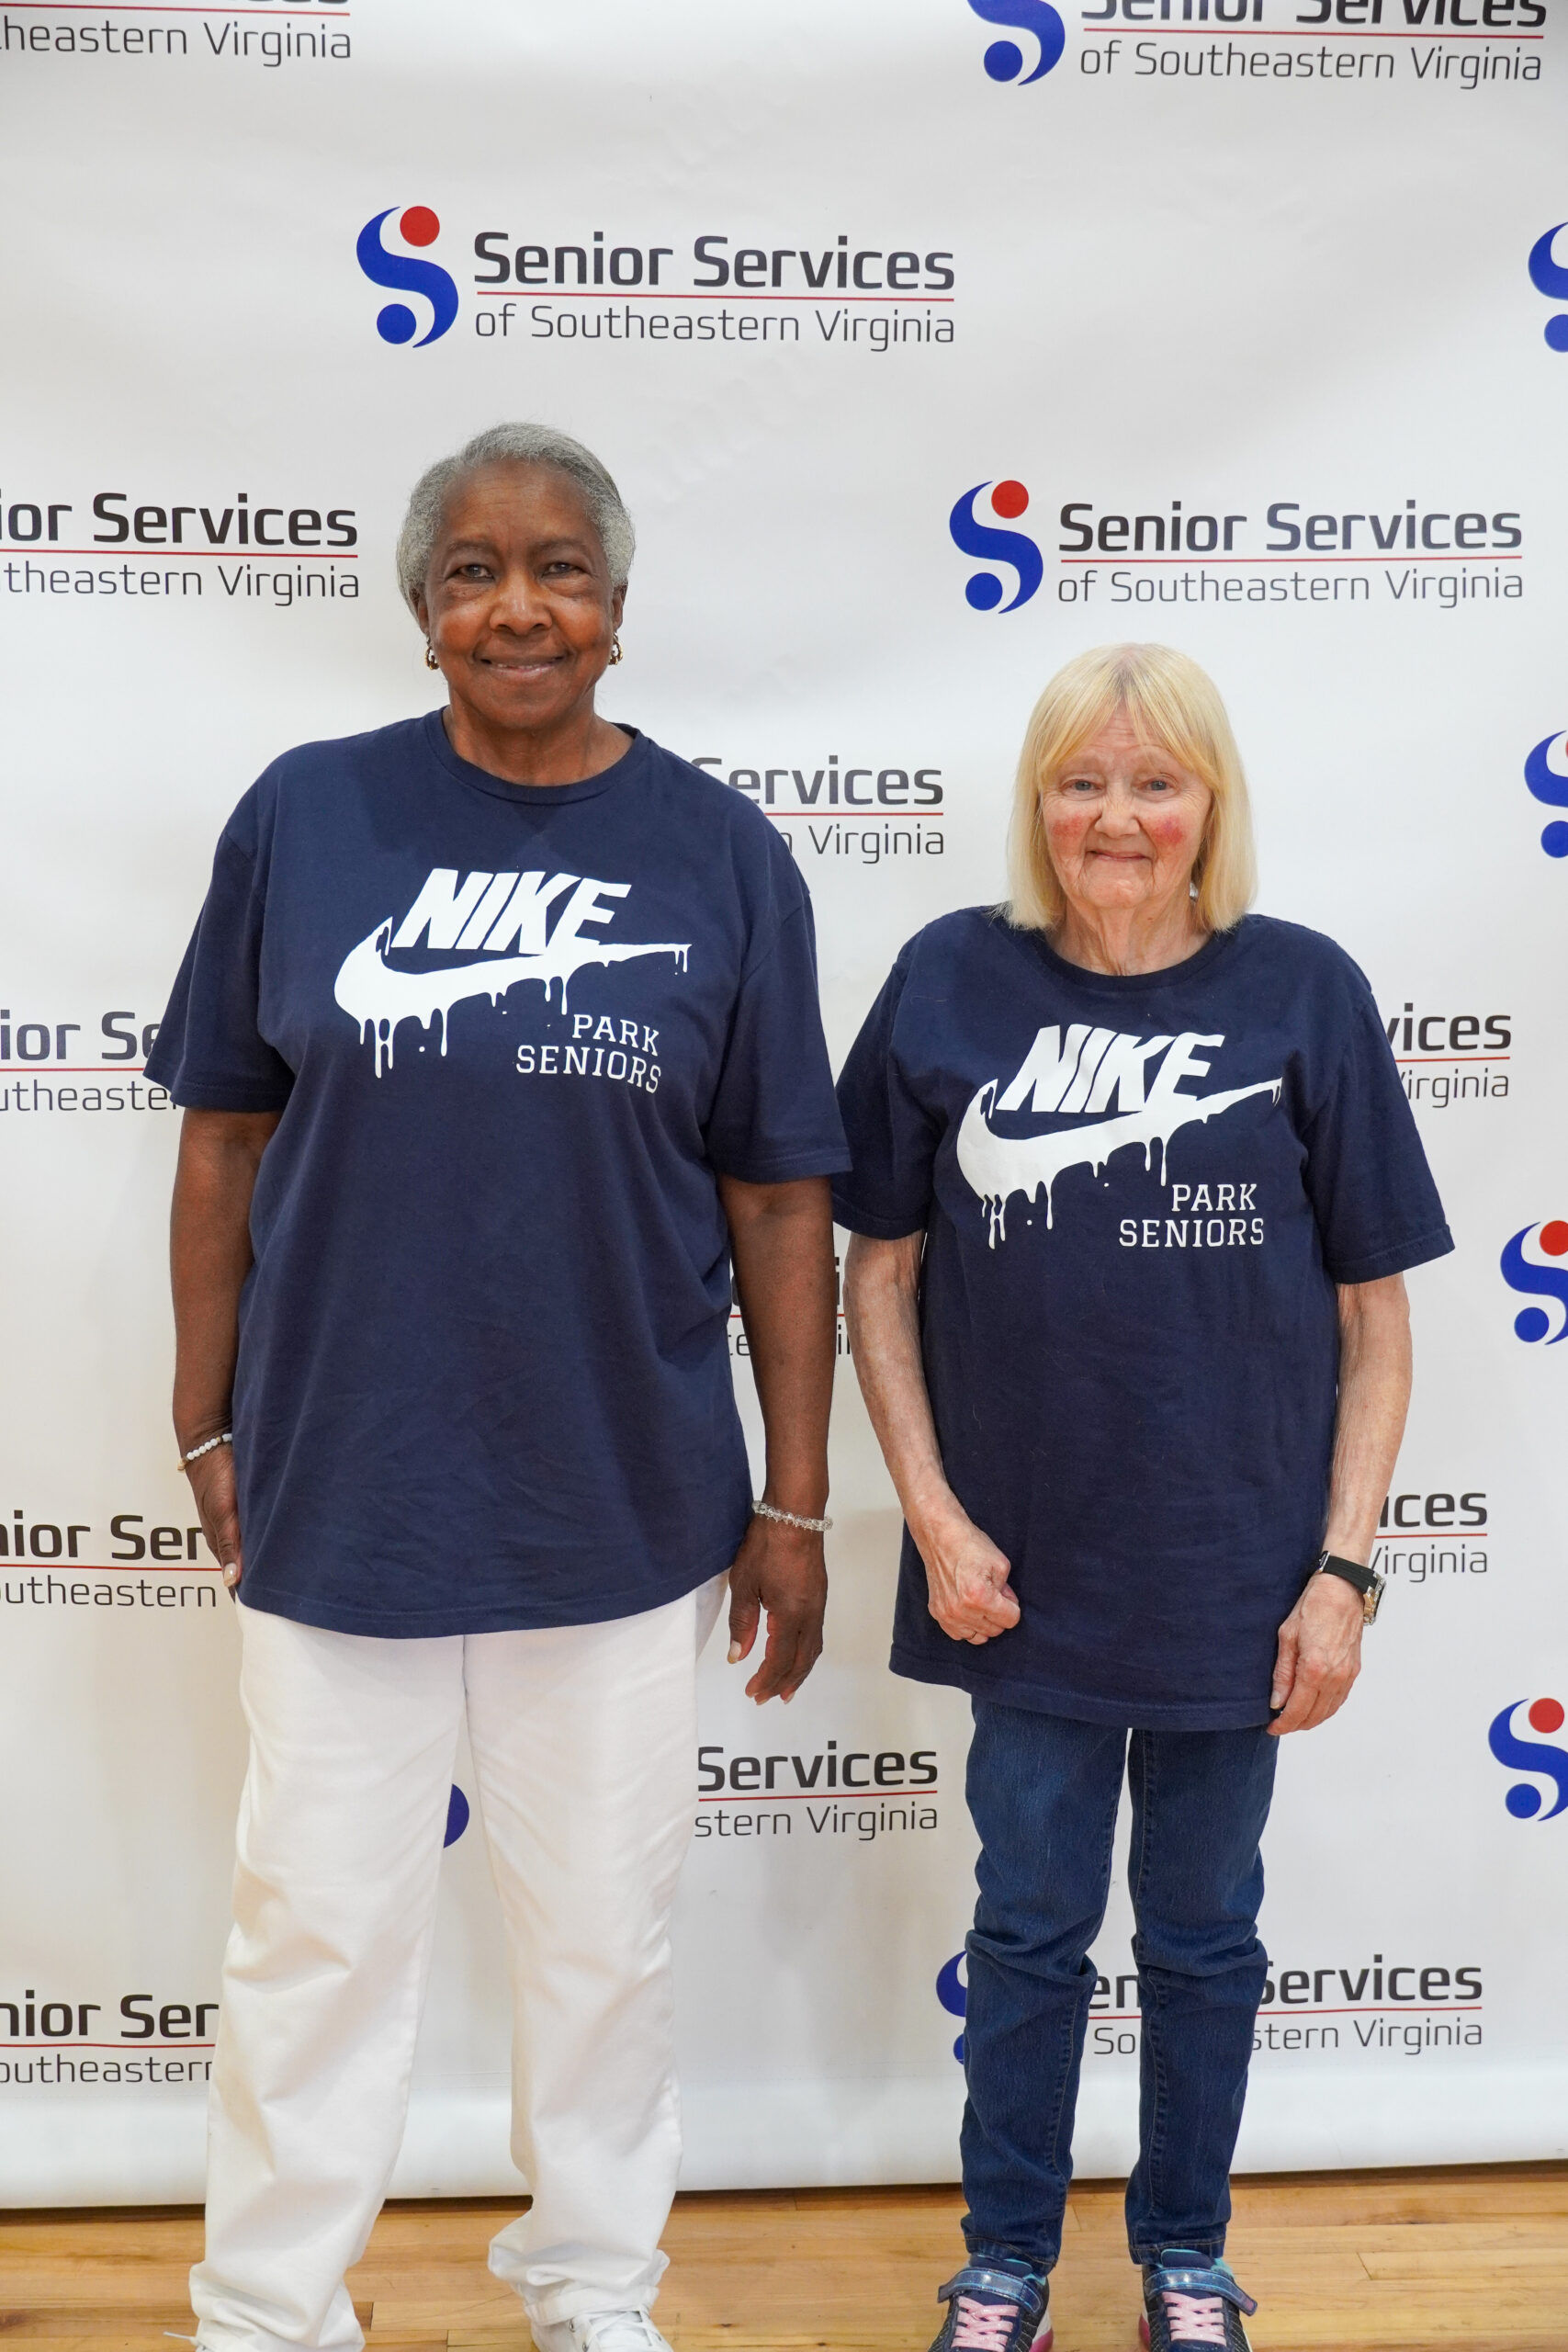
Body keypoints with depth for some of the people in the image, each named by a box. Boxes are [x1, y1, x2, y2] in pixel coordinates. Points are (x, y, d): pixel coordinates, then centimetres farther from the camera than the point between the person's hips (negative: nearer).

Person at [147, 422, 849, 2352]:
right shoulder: (306, 816, -3)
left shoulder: (723, 856, -3)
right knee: (316, 1931, 12)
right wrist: (208, 1427, 1)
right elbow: (225, 1134, 3)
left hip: (625, 1505, 1)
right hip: (340, 1486, 0)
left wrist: (794, 1501, -1)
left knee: (605, 1932, 16)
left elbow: (779, 1196, -1)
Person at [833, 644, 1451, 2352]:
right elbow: (880, 1269, 1)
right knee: (1030, 1929, 16)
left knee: (1204, 1936, 17)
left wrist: (1343, 1566, -6)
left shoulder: (1302, 992, -6)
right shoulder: (951, 981, -4)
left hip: (1234, 1574, 0)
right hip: (1023, 1569, 0)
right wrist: (932, 1516, -6)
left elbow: (1373, 1312, -2)